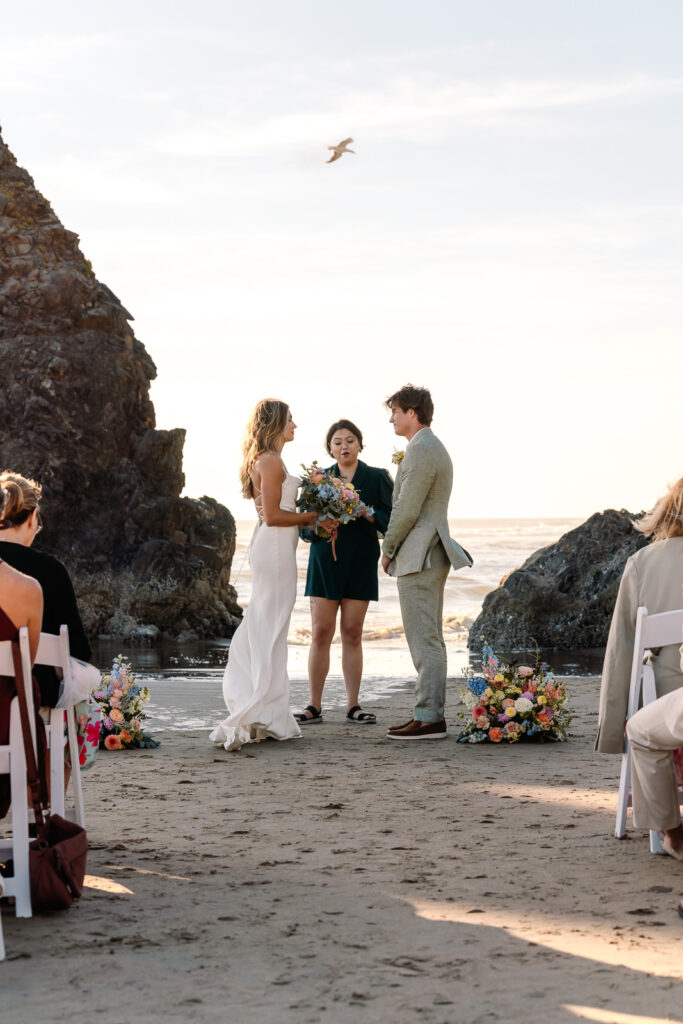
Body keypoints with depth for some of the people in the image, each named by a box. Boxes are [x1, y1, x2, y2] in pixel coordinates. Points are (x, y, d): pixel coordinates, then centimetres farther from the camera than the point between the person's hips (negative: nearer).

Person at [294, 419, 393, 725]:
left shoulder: (377, 478, 6)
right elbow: (306, 527, 8)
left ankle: (353, 705, 6)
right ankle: (314, 706, 0)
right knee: (320, 633, -3)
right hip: (325, 561, 1)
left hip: (360, 562, -1)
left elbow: (389, 519, -2)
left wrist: (365, 513, -18)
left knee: (352, 634, 1)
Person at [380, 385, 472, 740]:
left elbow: (406, 510, -17)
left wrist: (388, 550, -5)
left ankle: (429, 718, -8)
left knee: (424, 640, -9)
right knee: (429, 640, 12)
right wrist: (395, 546, 17)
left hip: (418, 558, -11)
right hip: (431, 555, 11)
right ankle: (431, 713, 16)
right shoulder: (434, 448, 19)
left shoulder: (421, 451, -15)